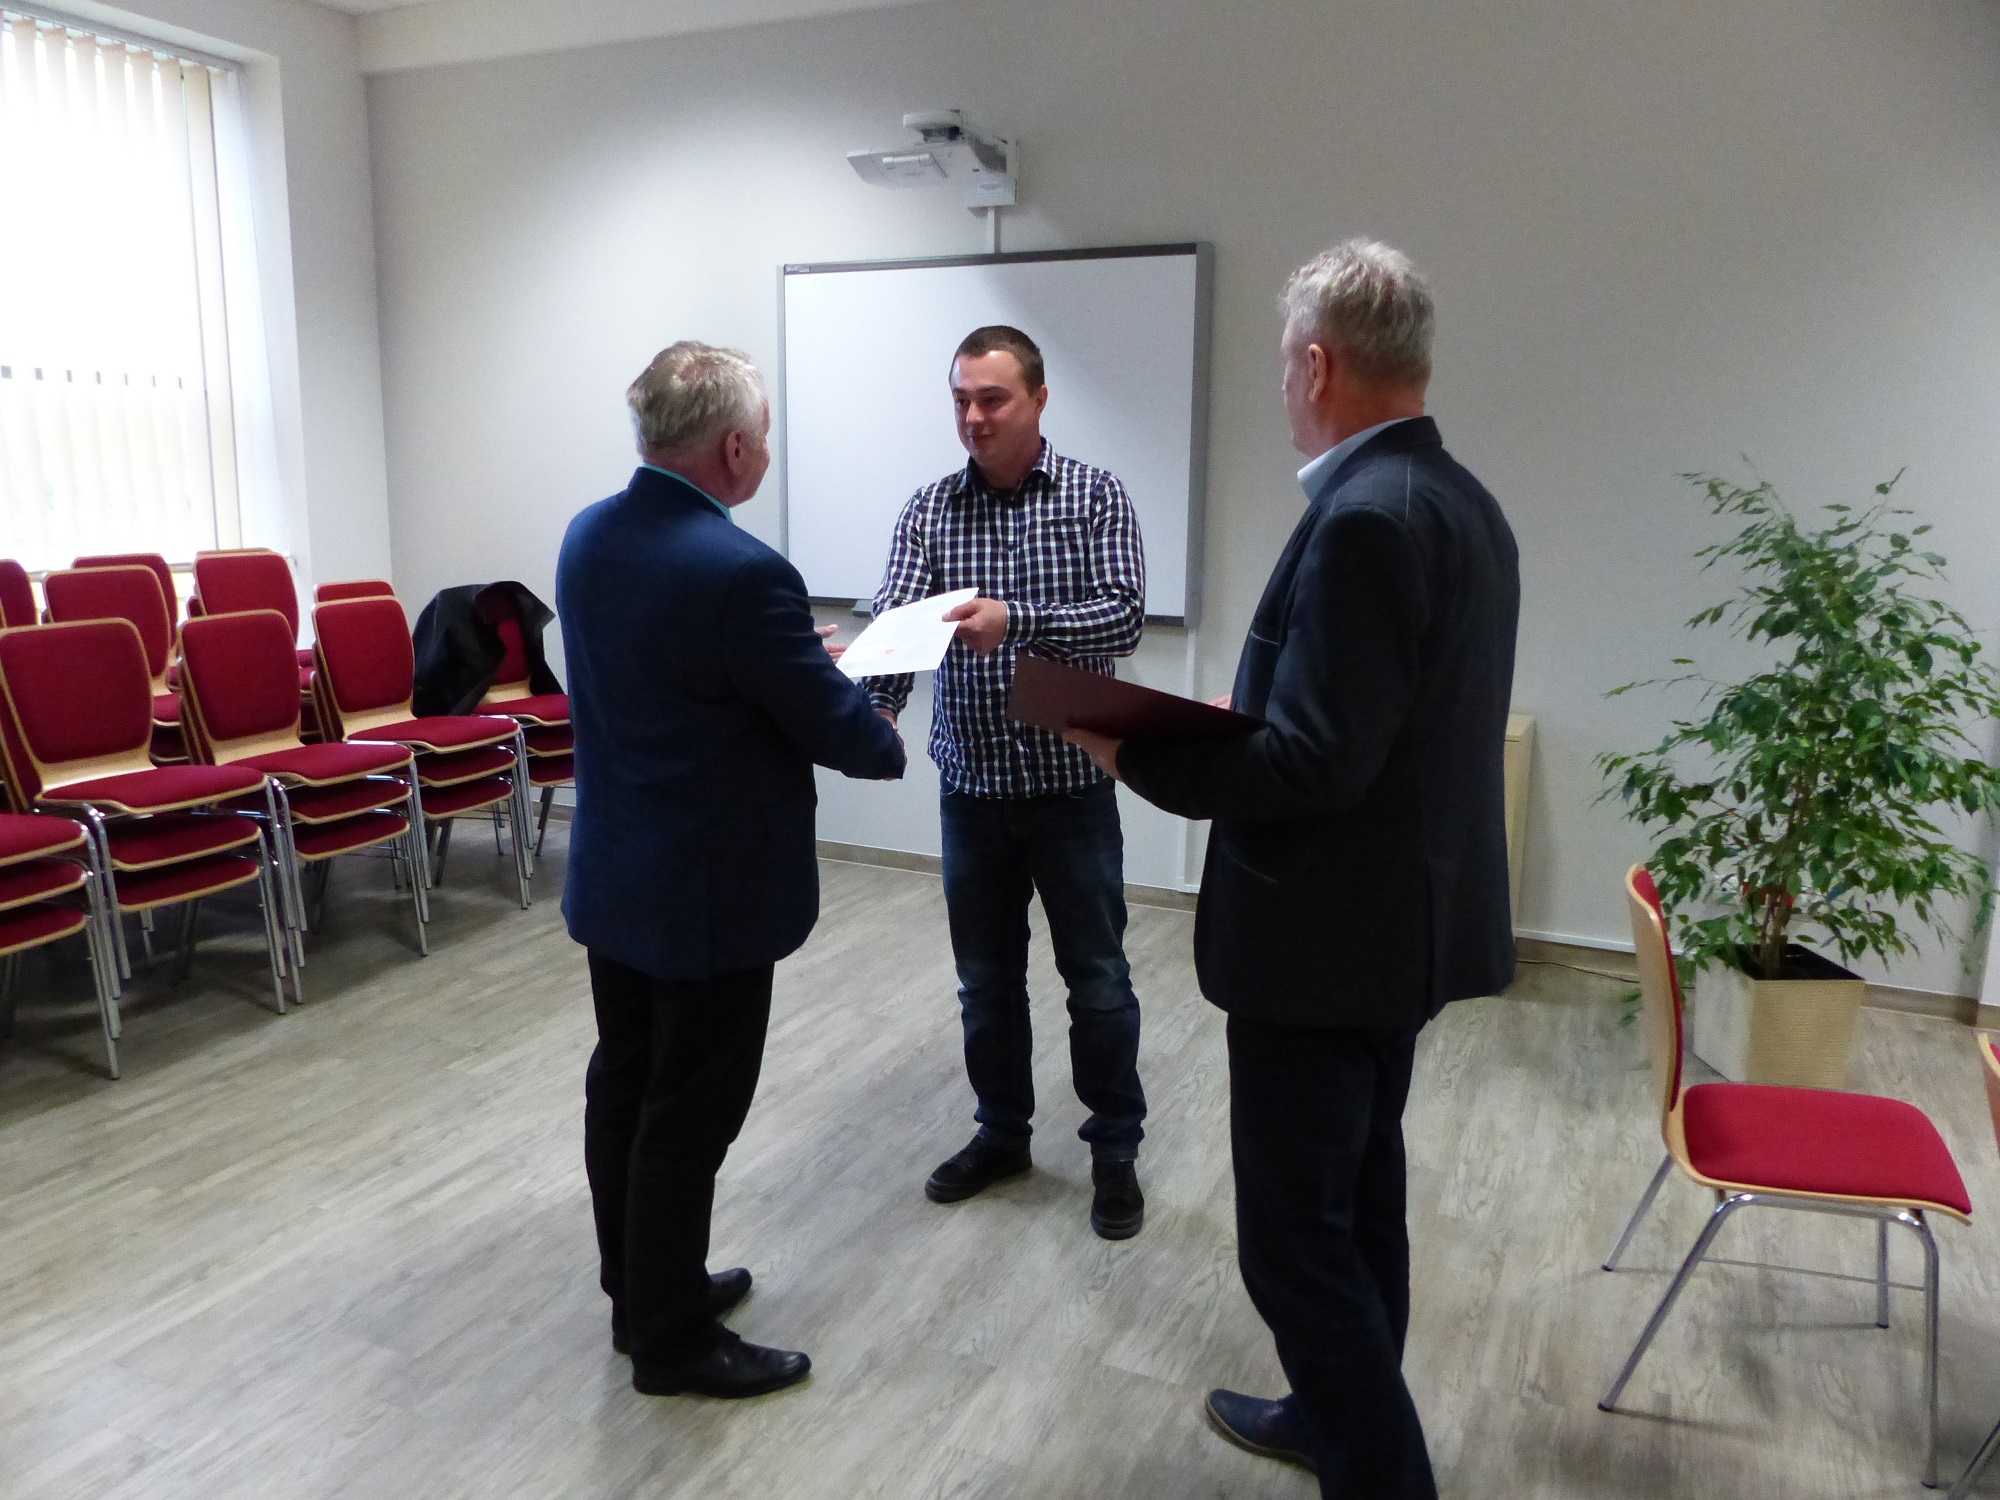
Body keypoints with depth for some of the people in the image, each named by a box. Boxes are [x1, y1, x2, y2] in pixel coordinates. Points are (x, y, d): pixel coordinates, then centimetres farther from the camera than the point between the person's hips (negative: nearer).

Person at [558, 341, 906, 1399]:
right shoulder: (741, 572, -25)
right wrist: (889, 742, 5)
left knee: (623, 1088, 19)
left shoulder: (588, 537, 1)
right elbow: (837, 728, -17)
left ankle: (639, 1292, 37)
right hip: (712, 895, -9)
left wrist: (792, 658, 15)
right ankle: (672, 1341, 23)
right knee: (688, 1118, 6)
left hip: (612, 875, 9)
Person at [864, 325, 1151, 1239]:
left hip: (1071, 782, -2)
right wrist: (873, 699, -31)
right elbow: (895, 619, -10)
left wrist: (1016, 622, -33)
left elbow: (1122, 615, -16)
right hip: (971, 785, 3)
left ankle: (1115, 1149, 26)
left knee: (1097, 979, 7)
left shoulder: (1096, 497, -4)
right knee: (986, 978, 15)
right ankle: (1002, 1133, 34)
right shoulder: (929, 509, 2)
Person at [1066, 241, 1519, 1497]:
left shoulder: (1363, 518, -23)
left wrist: (1134, 751, -15)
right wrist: (1241, 719, 13)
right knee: (1358, 1196, 23)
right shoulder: (1463, 502, 8)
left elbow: (1314, 765, -27)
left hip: (1328, 934, -10)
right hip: (1403, 918, 10)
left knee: (1297, 1235, 3)